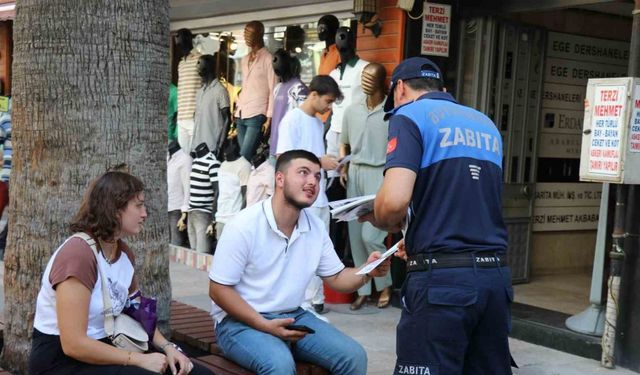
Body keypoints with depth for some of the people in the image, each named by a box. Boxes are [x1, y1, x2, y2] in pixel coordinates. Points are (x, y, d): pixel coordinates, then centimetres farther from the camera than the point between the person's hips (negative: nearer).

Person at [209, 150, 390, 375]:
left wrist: (367, 272, -12)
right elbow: (218, 289, -13)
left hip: (292, 316, 6)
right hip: (240, 321, -6)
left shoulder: (316, 227, 3)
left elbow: (336, 279, 11)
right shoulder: (244, 226, -15)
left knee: (353, 356, -12)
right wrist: (265, 325, -22)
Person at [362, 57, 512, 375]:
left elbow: (394, 200, -17)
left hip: (442, 276, -7)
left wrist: (381, 220, 5)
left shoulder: (410, 116, -1)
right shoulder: (486, 124, 20)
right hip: (495, 274, 7)